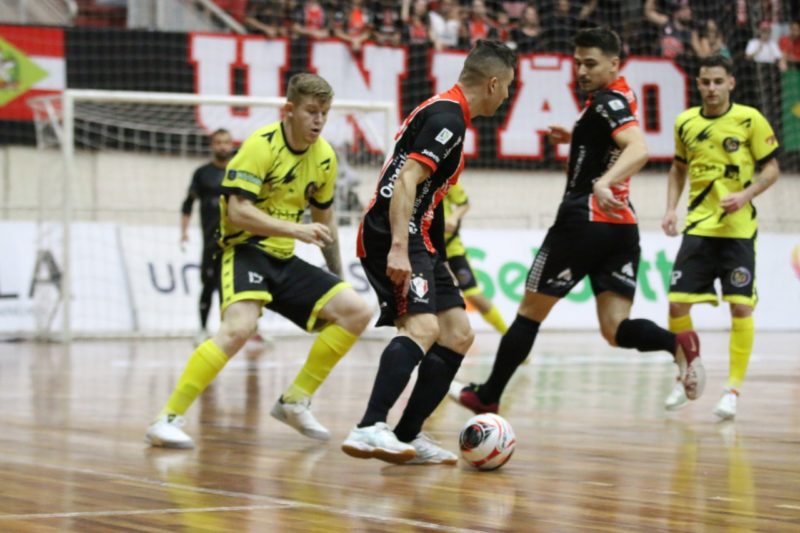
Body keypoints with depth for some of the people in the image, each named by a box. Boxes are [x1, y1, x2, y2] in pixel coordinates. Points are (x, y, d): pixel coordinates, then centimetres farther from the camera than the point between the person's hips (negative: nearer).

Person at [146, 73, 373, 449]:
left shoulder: (324, 157, 7)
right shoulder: (261, 146, -15)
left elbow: (323, 213, 23)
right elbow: (237, 210, -22)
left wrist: (337, 274, 24)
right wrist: (296, 229, -27)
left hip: (285, 260, 8)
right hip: (245, 250, -8)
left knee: (356, 311, -3)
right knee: (240, 326, -33)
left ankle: (295, 401, 9)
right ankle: (167, 419, -27)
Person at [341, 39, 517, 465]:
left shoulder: (443, 111, 21)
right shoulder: (446, 117, -11)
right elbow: (406, 181, -21)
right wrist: (398, 249, -29)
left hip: (417, 242, 11)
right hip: (397, 239, -11)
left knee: (458, 336, 9)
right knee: (422, 327, -28)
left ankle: (407, 437, 8)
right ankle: (369, 429, -39)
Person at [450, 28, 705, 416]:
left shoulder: (608, 101, -11)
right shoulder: (619, 98, 17)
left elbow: (639, 149, -29)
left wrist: (604, 182, -44)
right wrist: (576, 138, 31)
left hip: (584, 220, -8)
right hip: (622, 226, 8)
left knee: (530, 311, 7)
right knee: (616, 330, -2)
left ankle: (488, 396, 18)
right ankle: (677, 343, -29)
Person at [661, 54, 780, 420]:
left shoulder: (750, 120, -4)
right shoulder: (686, 122, 6)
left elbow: (771, 169, -1)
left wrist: (746, 195, -17)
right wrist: (670, 209, 7)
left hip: (738, 228, -3)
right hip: (698, 226, 3)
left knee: (740, 306, -7)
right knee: (677, 303, -3)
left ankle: (733, 389, 2)